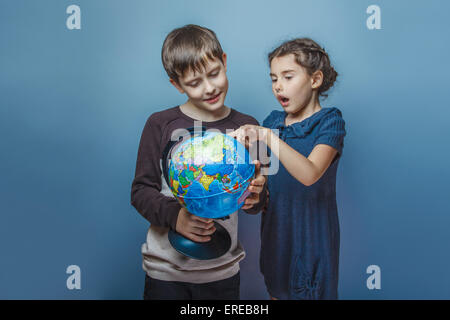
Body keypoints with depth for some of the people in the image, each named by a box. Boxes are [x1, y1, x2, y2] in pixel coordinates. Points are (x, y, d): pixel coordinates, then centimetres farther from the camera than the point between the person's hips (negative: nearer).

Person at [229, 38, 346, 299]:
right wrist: (249, 144, -12)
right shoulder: (273, 120, 4)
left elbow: (309, 174, -29)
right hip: (275, 227, 5)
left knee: (308, 292, 9)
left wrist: (267, 136, -37)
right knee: (277, 291, 18)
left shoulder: (329, 121, -11)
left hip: (311, 229, -5)